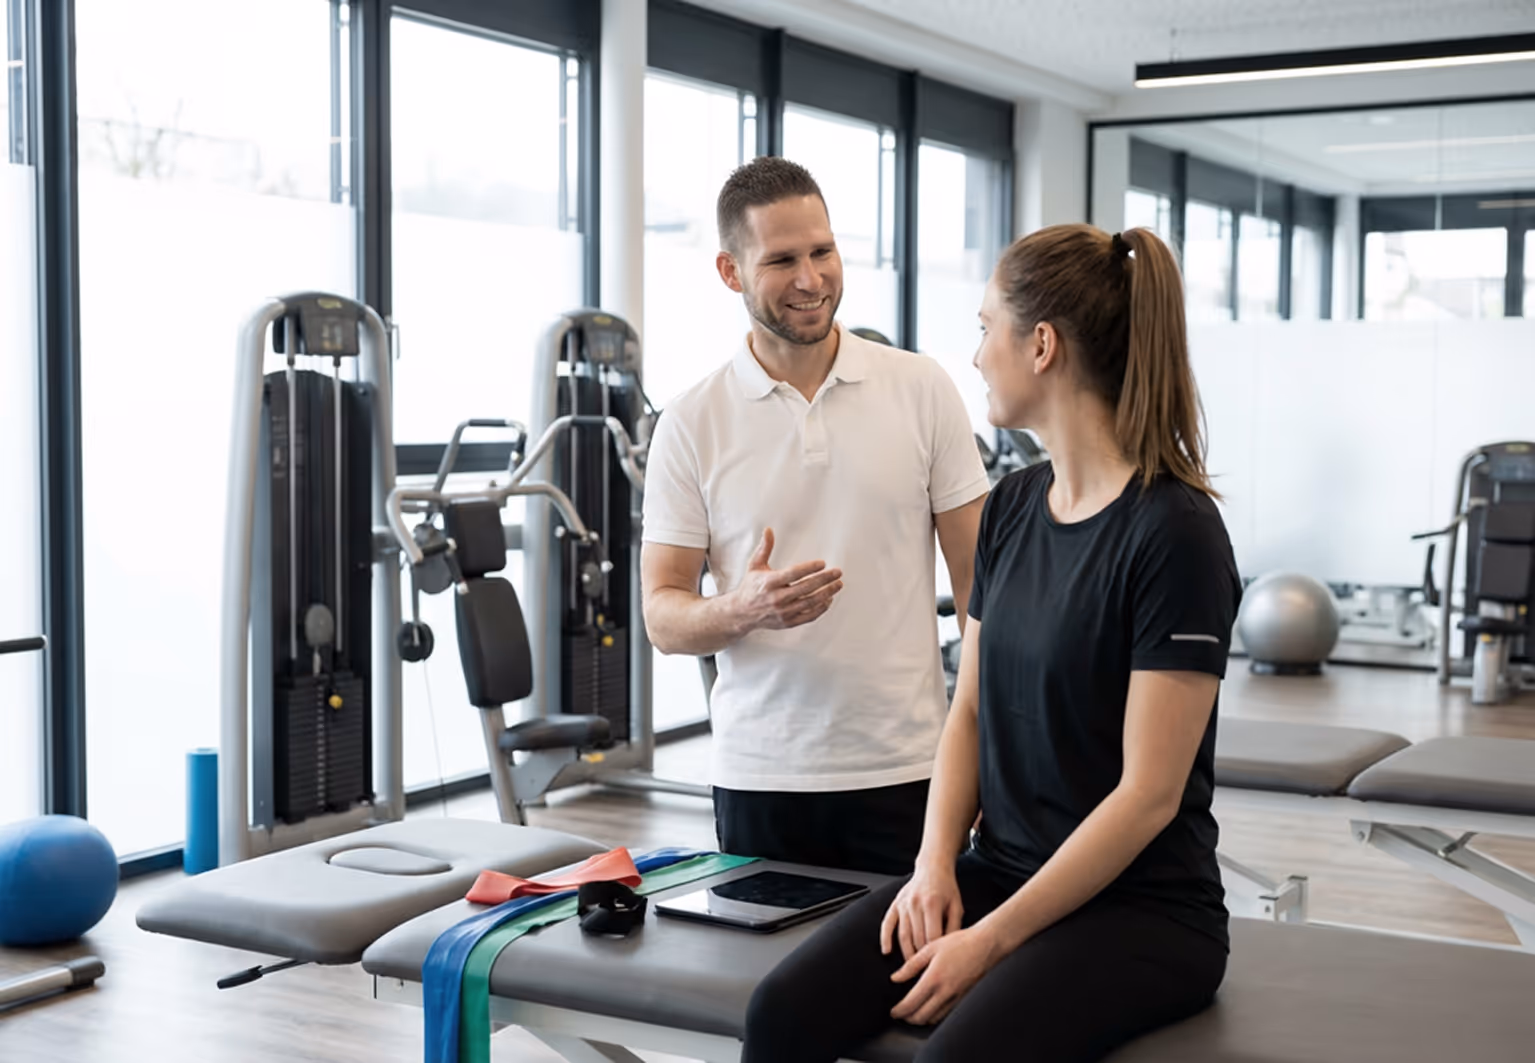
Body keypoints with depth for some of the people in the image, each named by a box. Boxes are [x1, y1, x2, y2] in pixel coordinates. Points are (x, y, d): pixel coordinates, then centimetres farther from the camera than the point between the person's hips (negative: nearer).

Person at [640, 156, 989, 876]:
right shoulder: (690, 424, 0)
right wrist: (742, 610, -21)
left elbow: (977, 580, 4)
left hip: (904, 770, 0)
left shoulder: (923, 391, 2)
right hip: (758, 780, 0)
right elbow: (663, 617, 1)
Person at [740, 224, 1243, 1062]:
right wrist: (936, 865, -4)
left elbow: (1148, 794, -17)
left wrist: (993, 939, -17)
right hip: (1001, 868, 6)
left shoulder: (1173, 530, -15)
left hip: (1140, 907, -6)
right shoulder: (1012, 505, 7)